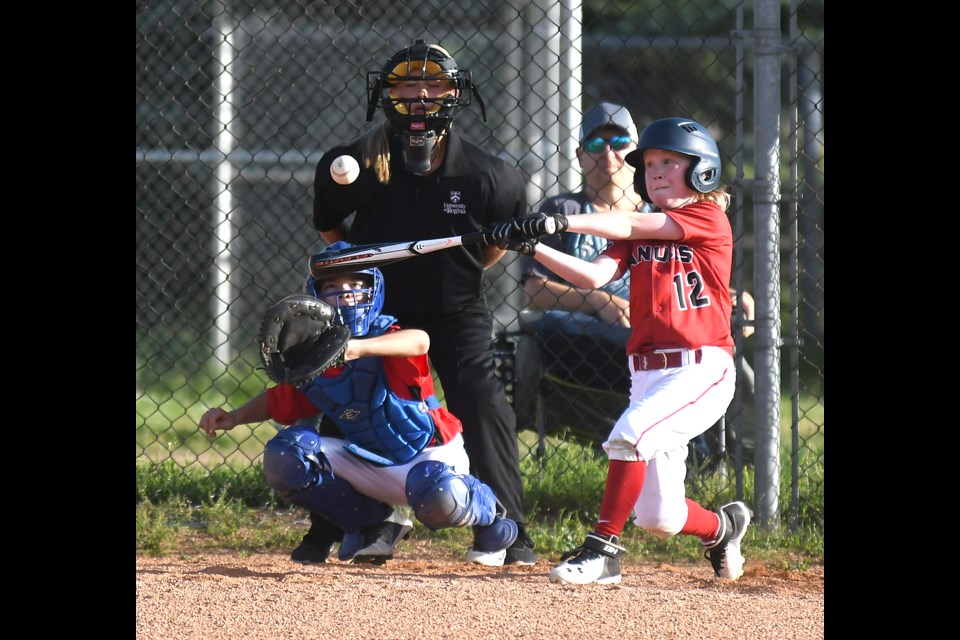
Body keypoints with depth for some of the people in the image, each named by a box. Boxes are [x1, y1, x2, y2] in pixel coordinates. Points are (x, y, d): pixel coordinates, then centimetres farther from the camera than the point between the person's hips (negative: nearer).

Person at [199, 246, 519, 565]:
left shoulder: (384, 336, -20)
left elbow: (419, 341, -44)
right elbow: (279, 402, 15)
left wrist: (359, 347, -60)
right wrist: (234, 417, -4)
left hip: (429, 456, -5)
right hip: (369, 464, 5)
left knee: (439, 500, -39)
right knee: (284, 457, -14)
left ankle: (485, 509, 3)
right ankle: (374, 524, 5)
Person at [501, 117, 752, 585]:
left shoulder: (708, 217, -2)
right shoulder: (635, 234, 15)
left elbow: (634, 226, -15)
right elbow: (593, 275, -1)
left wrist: (567, 222, -25)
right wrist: (535, 248, -15)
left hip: (703, 369, -6)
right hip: (647, 370, 6)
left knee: (630, 434, -30)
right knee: (658, 518, 4)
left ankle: (602, 549, -21)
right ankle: (723, 527, 36)